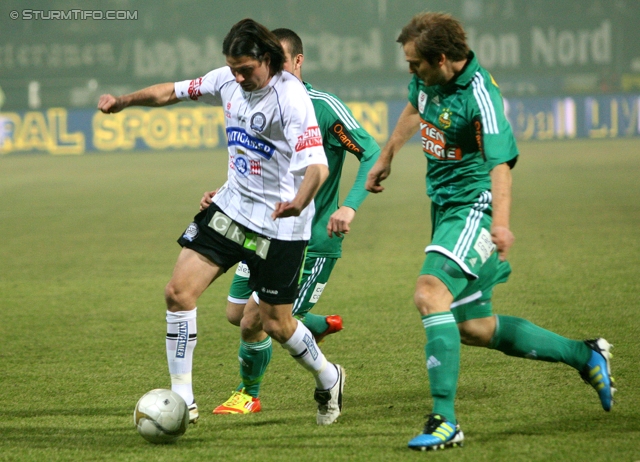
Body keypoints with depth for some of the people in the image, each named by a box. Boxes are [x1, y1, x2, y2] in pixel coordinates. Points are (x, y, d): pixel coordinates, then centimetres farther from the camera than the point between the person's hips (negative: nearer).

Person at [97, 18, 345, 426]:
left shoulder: (291, 98, -22)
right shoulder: (228, 80, -2)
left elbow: (318, 166, -31)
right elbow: (174, 92, 14)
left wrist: (298, 202, -51)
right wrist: (123, 102, 2)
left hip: (279, 222, -6)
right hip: (233, 205, 6)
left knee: (275, 323, 3)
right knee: (179, 291, -6)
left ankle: (328, 379, 33)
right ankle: (183, 400, 2)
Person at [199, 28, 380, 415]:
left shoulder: (323, 108, -15)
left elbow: (372, 154, -18)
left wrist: (350, 206, -31)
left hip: (312, 241, -8)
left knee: (256, 319, -11)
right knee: (237, 314, 12)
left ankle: (249, 395, 15)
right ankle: (320, 326, 34)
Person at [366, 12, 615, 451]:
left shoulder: (480, 95, -23)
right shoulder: (427, 80, 2)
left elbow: (500, 163, -33)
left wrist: (501, 223, -46)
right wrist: (386, 156, 37)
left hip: (473, 207, -9)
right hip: (444, 205, 9)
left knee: (430, 294, -28)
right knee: (475, 328, 11)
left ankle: (445, 421, -27)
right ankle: (586, 355, 28)